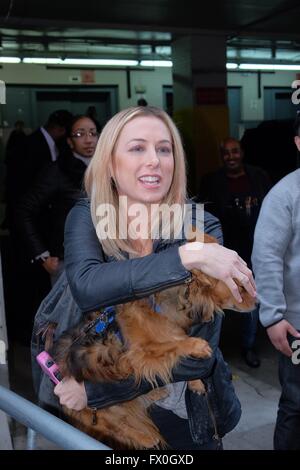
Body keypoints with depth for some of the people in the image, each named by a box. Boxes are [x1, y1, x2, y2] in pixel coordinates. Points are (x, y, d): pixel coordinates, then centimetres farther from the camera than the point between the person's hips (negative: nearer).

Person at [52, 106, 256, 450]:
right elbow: (85, 288, -33)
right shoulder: (86, 217, -12)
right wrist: (187, 257, -38)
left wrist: (96, 390, -24)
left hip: (183, 414, -1)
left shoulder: (202, 230, -17)